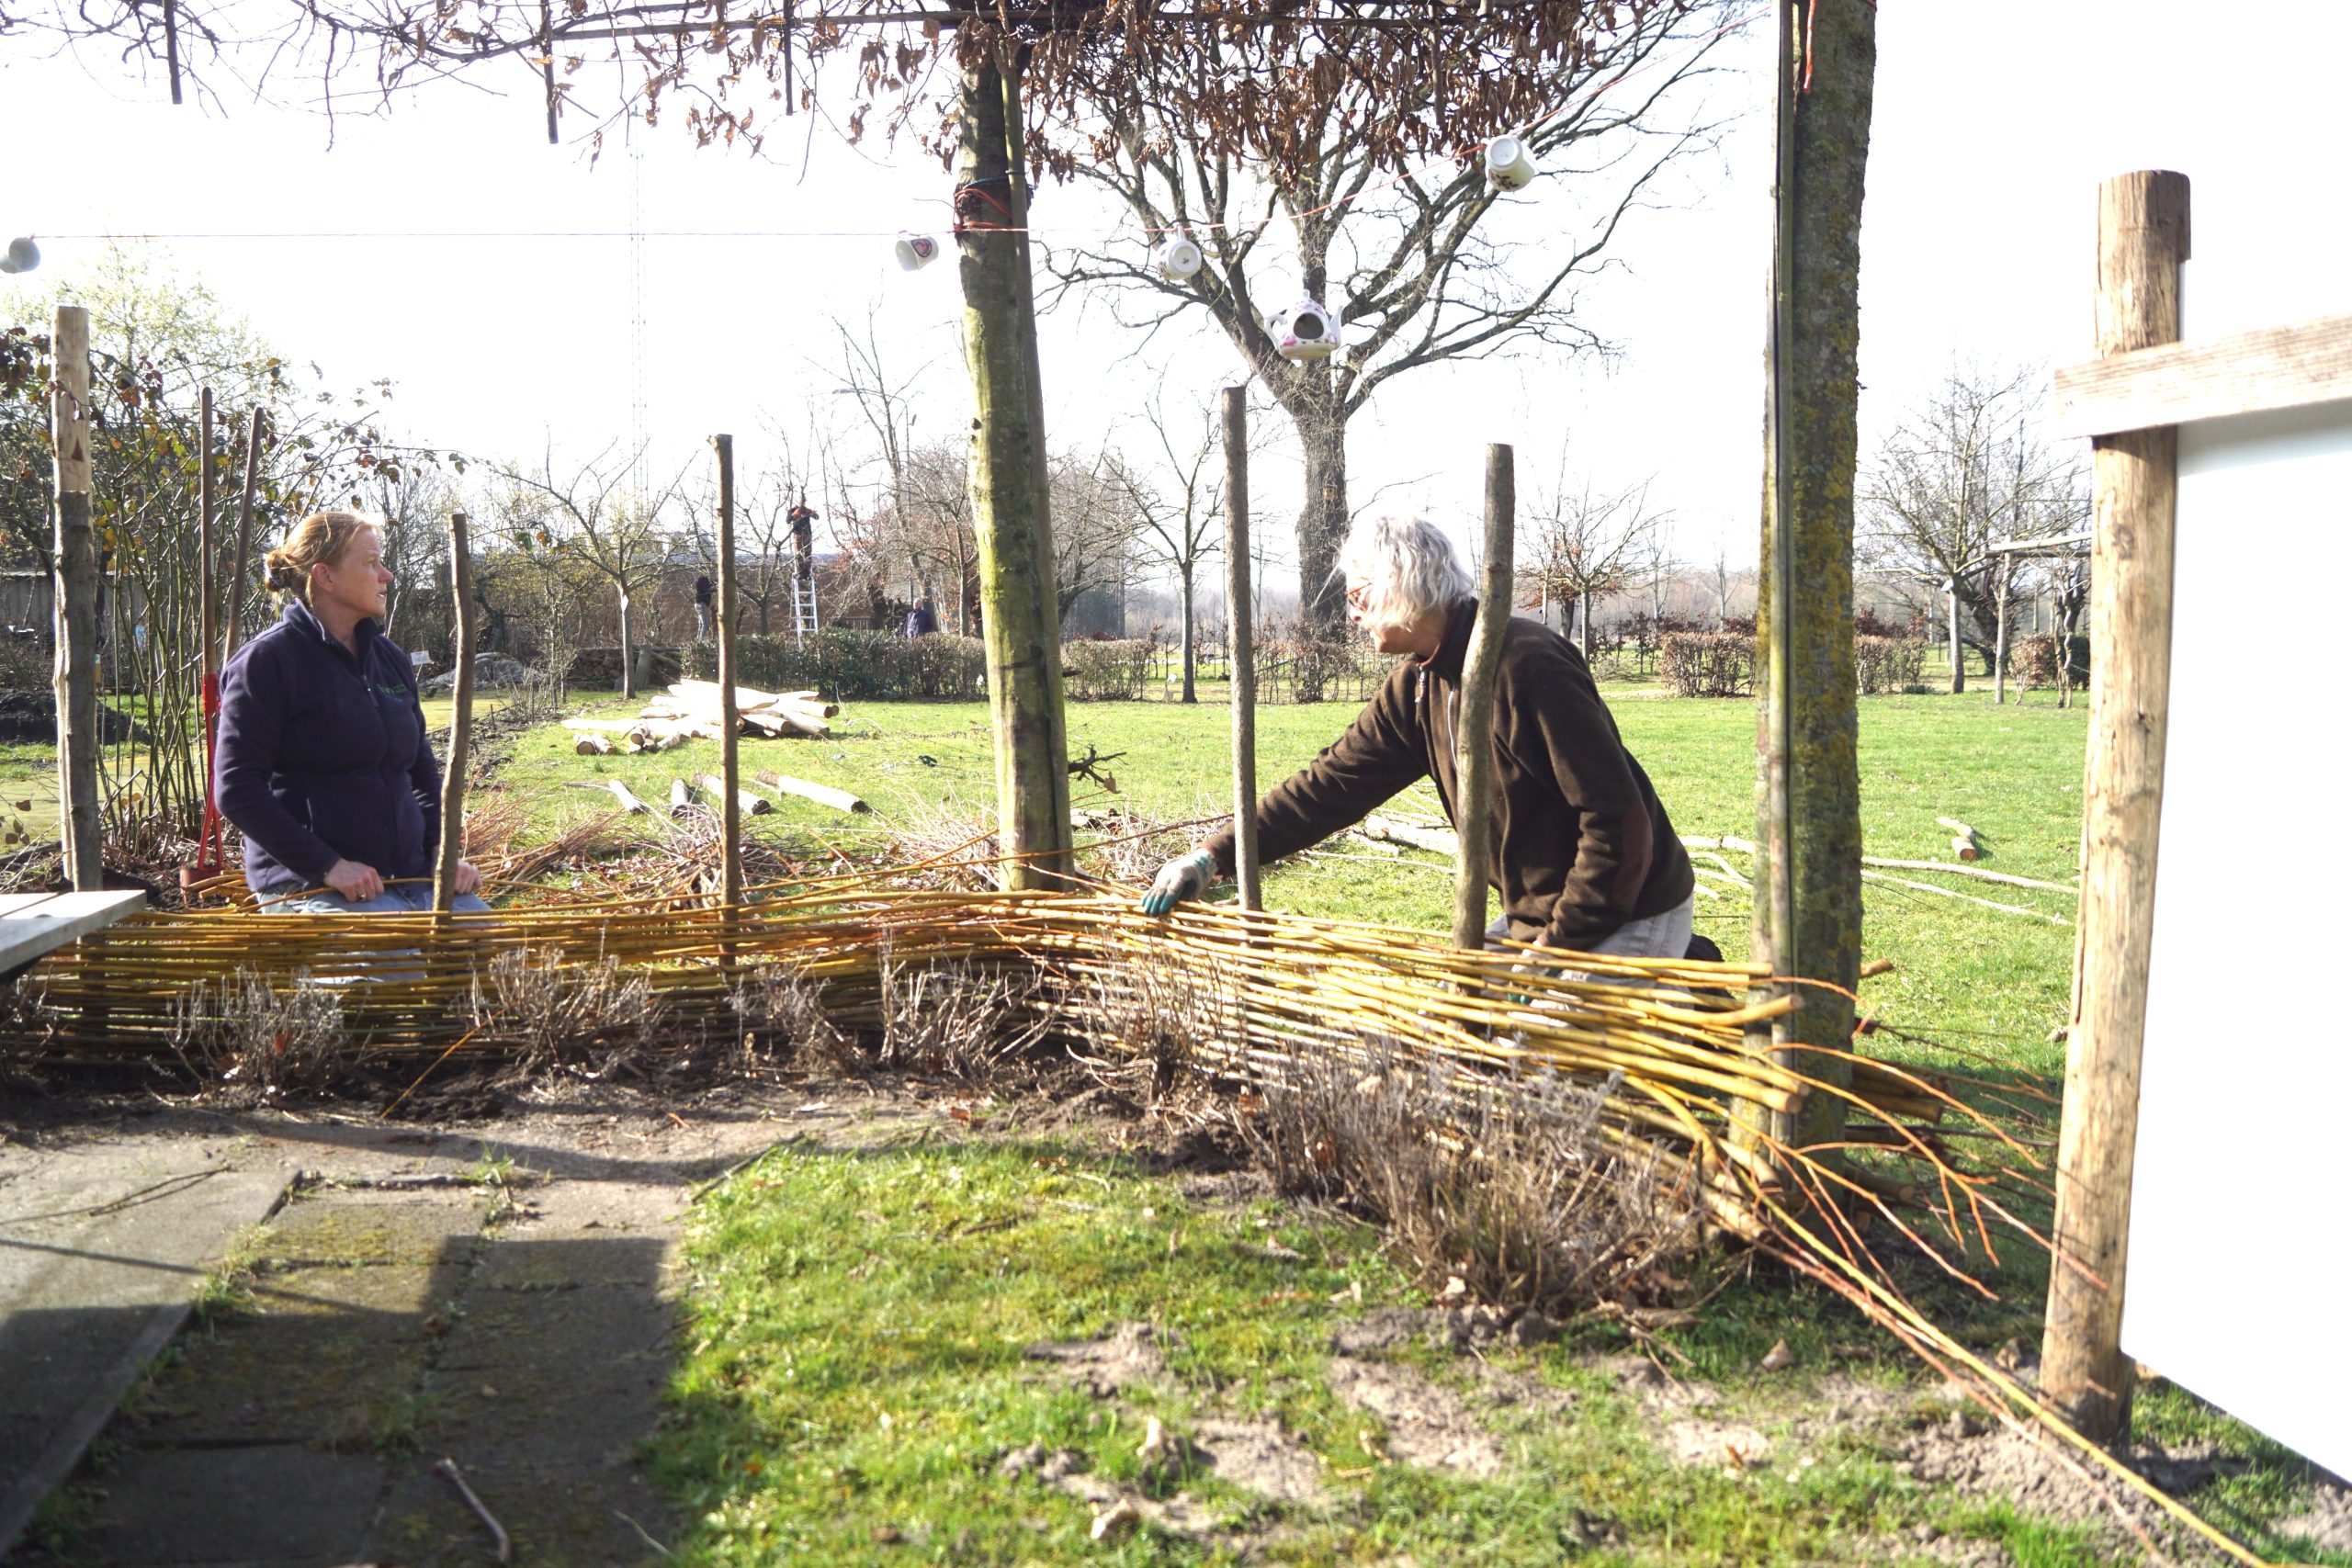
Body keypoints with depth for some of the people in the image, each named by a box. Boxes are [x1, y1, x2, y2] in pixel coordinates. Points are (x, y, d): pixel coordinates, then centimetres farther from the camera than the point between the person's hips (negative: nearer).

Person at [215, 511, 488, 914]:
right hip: (310, 884, -7)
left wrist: (442, 847, 5)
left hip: (412, 876, 7)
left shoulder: (390, 658, 15)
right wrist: (327, 865, -18)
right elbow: (236, 788, -11)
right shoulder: (267, 660, -6)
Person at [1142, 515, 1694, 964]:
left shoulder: (1526, 664, -25)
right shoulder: (1416, 686, 3)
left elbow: (1616, 817, -25)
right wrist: (1214, 857, -6)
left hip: (1627, 922, -9)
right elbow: (1333, 782, 2)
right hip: (1537, 914, 9)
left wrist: (1560, 944, -23)